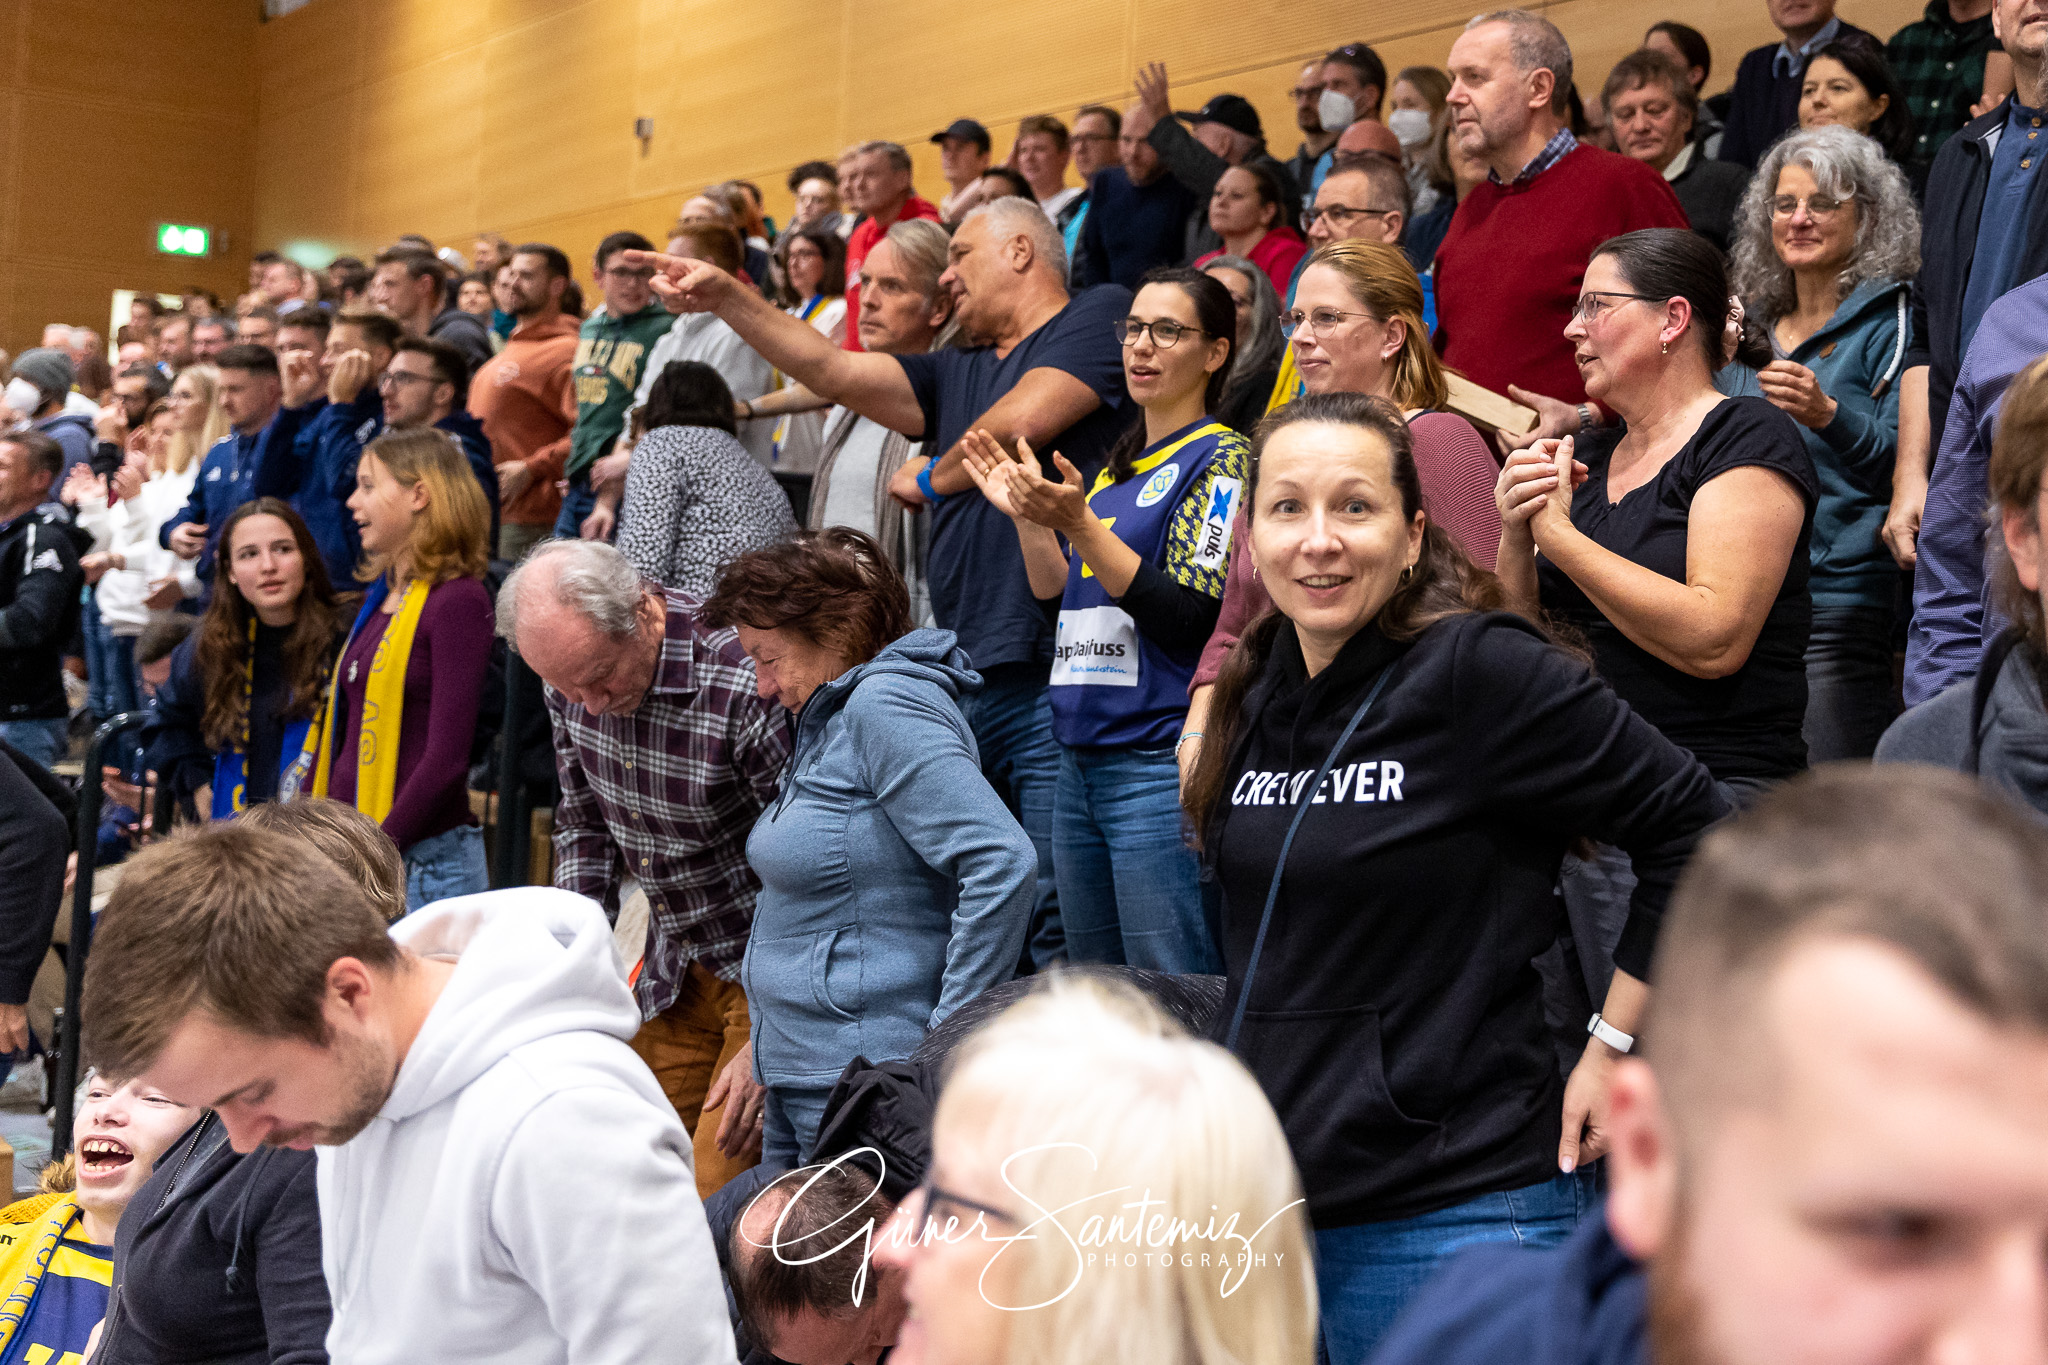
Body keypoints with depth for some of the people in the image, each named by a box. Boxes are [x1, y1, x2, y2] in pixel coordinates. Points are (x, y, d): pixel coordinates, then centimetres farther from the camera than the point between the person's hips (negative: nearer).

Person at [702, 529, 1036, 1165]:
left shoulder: (885, 706, -15)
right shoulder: (830, 719, 15)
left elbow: (1003, 863, -26)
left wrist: (948, 1039, -22)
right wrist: (765, 1049, 17)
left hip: (864, 1086, -10)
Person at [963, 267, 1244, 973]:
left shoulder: (1221, 458, -6)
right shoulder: (1119, 464, 18)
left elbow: (1191, 619, -16)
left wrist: (1078, 525, -21)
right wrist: (1026, 517, 6)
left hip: (1160, 765, -8)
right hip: (1080, 763, 8)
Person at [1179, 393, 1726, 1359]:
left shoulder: (1483, 672, -14)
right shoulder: (1256, 691, 7)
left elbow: (1693, 831, -11)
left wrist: (1612, 1046, -9)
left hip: (1451, 1212, -6)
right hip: (1261, 1191, 7)